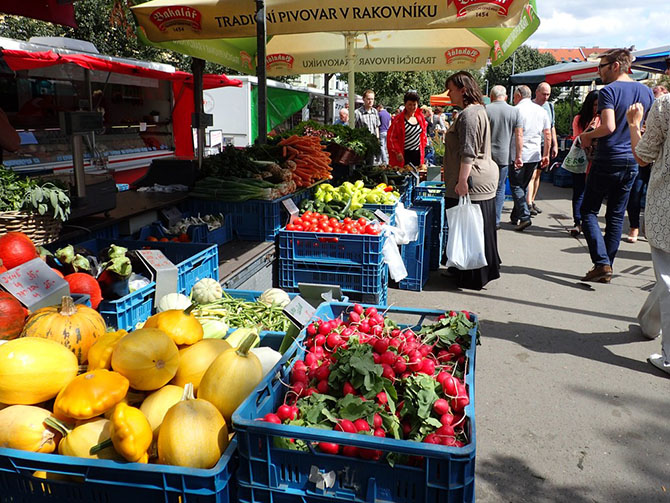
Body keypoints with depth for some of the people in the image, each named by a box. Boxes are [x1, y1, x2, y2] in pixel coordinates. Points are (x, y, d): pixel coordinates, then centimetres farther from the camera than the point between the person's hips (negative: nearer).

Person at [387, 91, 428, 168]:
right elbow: (391, 137, -8)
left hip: (417, 154, 5)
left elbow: (423, 133, 21)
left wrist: (423, 146, 11)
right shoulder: (398, 119, -7)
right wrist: (397, 152, -12)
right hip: (404, 154, -5)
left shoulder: (420, 117, 9)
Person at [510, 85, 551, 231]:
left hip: (520, 155, -6)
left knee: (516, 186, -1)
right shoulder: (541, 111, 11)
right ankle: (515, 217, 22)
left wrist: (517, 156, -12)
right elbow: (548, 135, 11)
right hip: (535, 155, 6)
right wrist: (546, 155, 17)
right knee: (524, 186, 16)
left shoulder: (517, 110, -8)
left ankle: (525, 217, -14)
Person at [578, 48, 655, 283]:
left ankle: (602, 263, -8)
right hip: (632, 161, 6)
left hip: (607, 161, -6)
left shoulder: (609, 91, -12)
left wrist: (587, 135, -7)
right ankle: (606, 267, 14)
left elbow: (609, 127, -24)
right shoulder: (646, 91, 9)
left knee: (589, 211, 4)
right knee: (616, 217, 11)